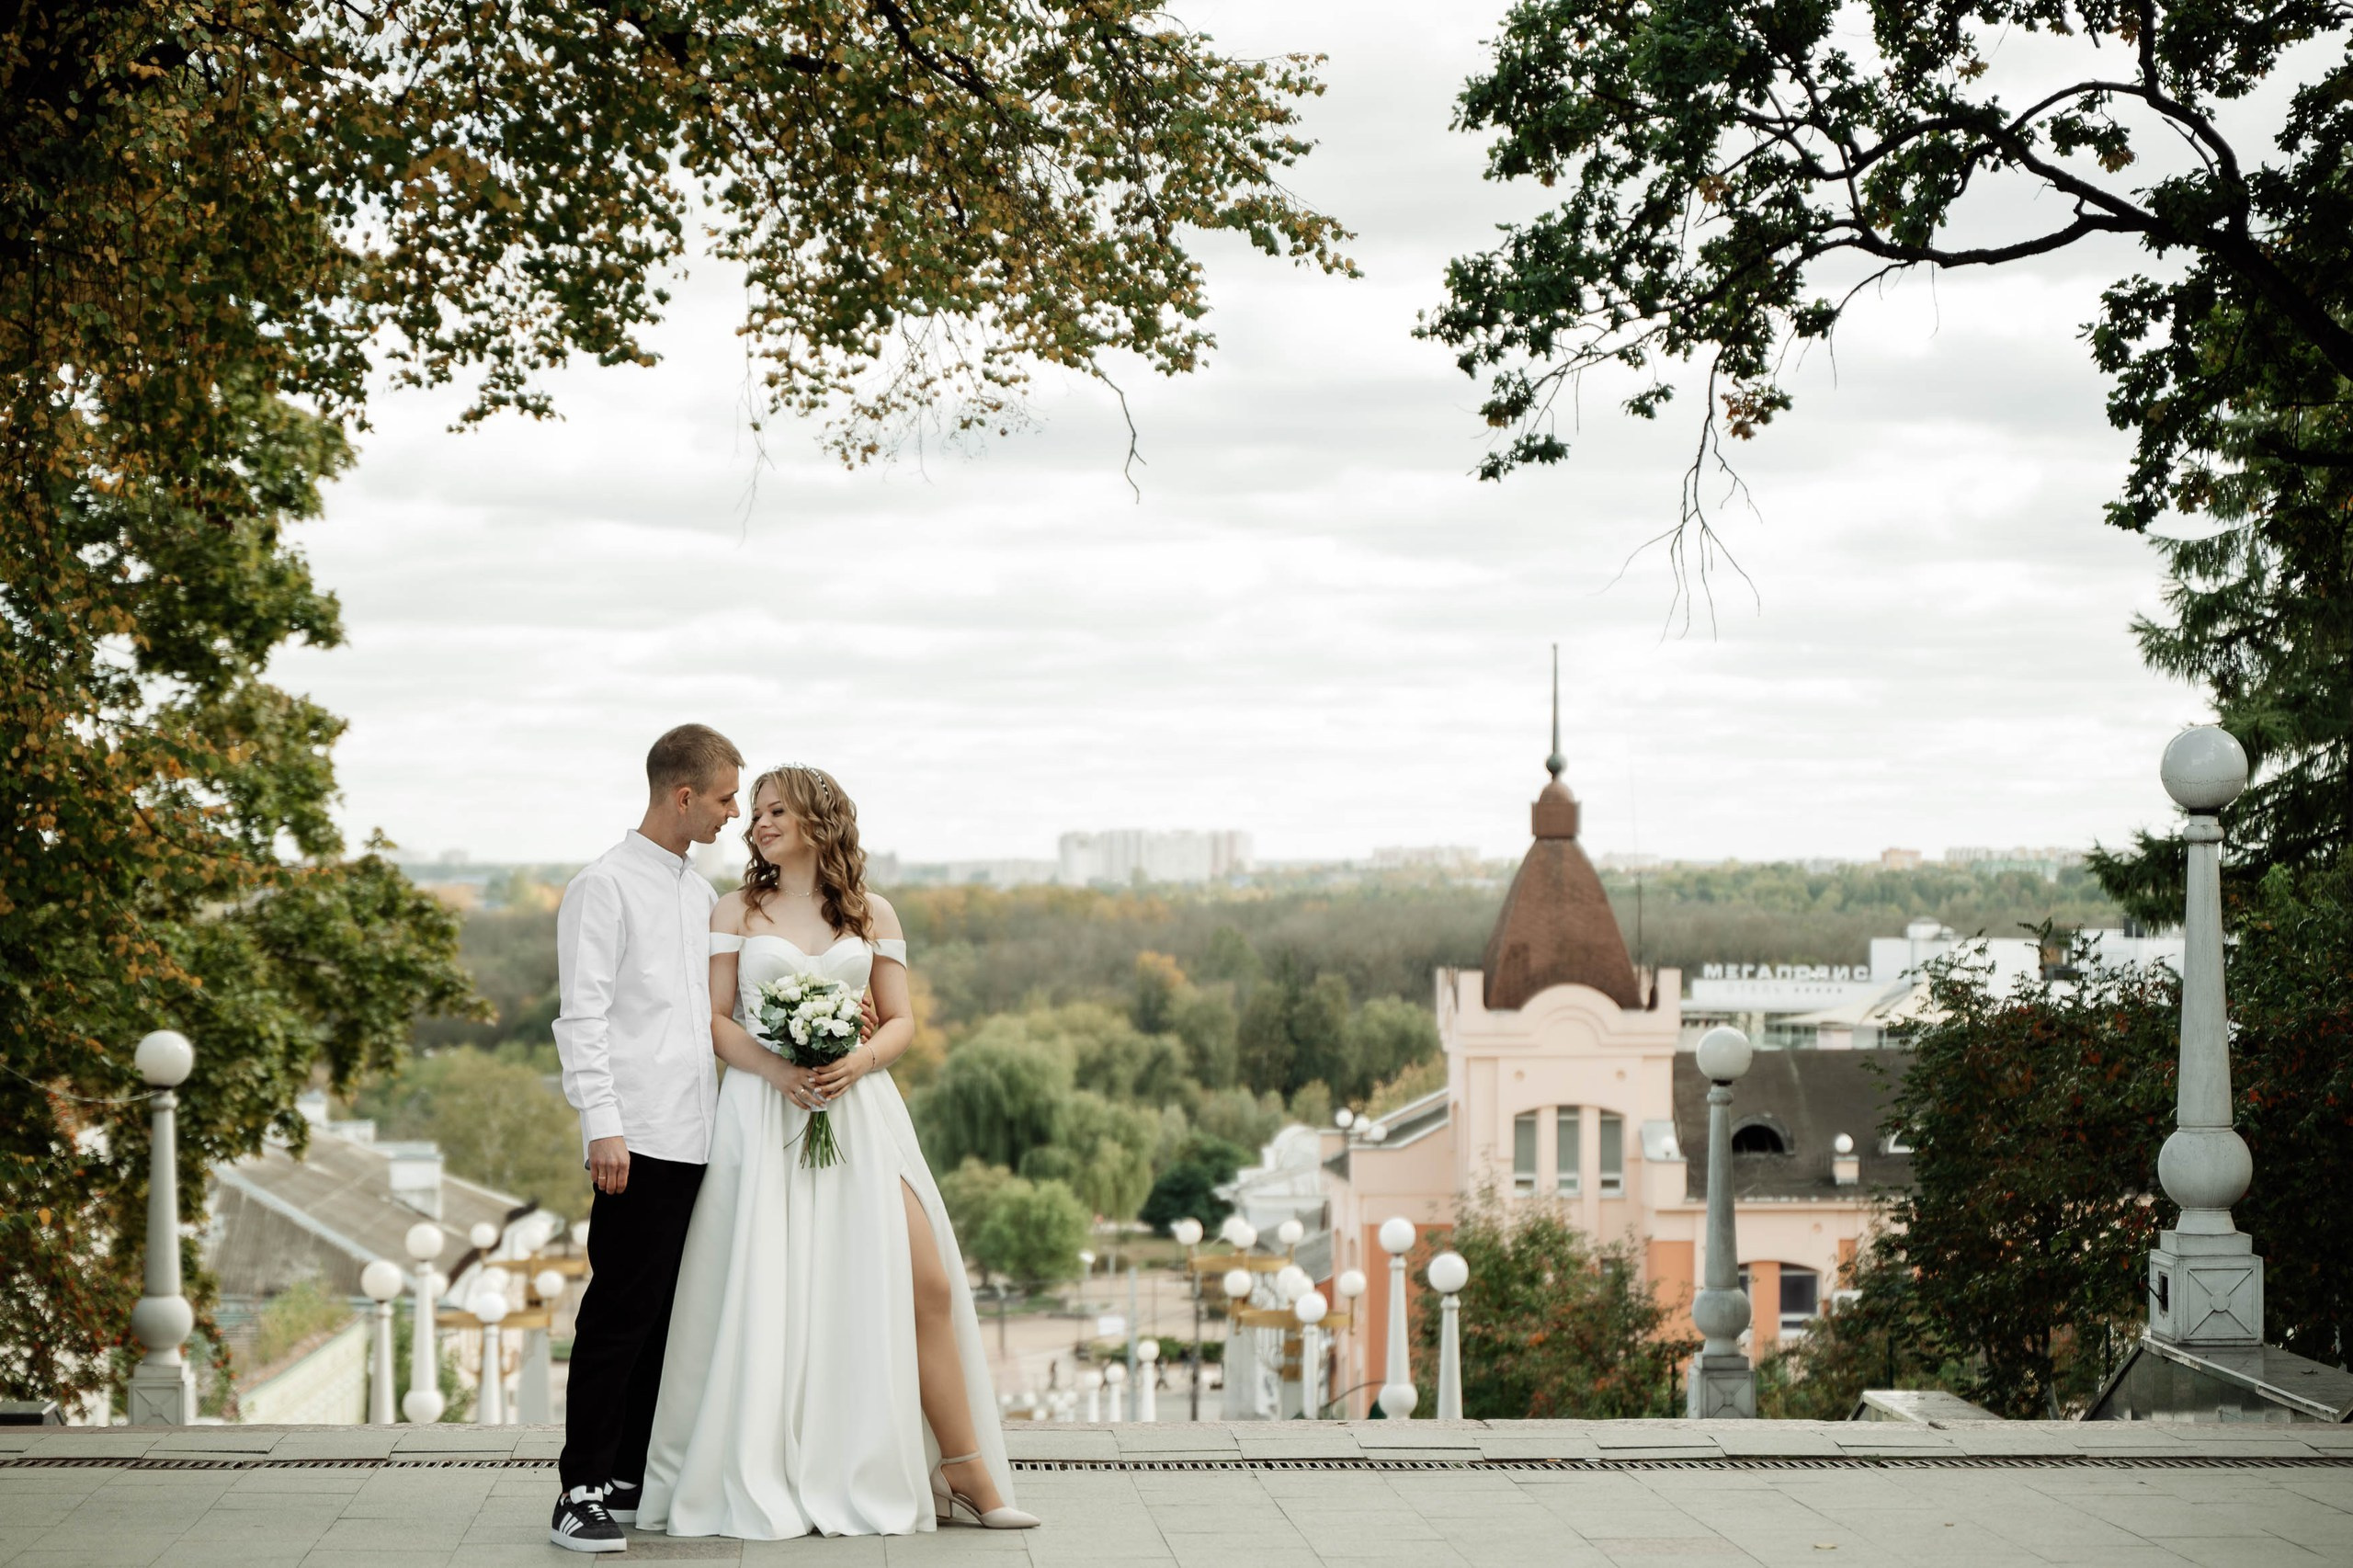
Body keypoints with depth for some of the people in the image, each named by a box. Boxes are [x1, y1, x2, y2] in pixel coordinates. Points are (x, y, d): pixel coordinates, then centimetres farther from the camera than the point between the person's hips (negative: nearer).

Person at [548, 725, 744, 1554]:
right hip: (640, 1142, -8)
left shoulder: (702, 895, 19)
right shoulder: (605, 887, -5)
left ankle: (635, 1477, 15)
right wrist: (603, 1125, -17)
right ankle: (582, 1492, -5)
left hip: (700, 1140, 8)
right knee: (619, 1314, -8)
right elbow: (582, 1016, -10)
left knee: (669, 1315, 9)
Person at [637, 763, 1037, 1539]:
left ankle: (964, 1470, -1)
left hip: (858, 1109, 1)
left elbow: (901, 1021, 10)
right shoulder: (738, 911, 9)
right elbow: (715, 1021, 3)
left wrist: (859, 1061, -11)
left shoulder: (872, 914, 12)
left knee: (922, 1283, -7)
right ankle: (769, 1483, 3)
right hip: (765, 1113, -1)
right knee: (769, 1293, -5)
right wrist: (775, 1068, -14)